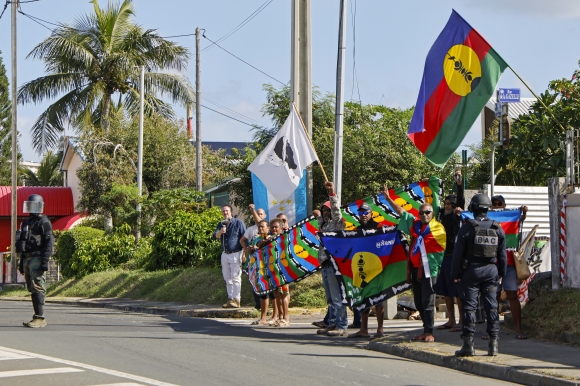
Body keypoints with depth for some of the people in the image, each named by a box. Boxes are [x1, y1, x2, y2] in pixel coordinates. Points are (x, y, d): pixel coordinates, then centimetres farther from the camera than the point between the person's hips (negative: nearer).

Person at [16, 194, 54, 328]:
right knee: (32, 289, 7)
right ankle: (37, 317, 10)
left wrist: (45, 261, -20)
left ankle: (40, 318, -17)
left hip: (37, 259, -9)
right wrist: (21, 262, 21)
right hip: (27, 259, 9)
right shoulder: (26, 223, 20)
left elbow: (49, 243, -13)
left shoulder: (43, 222, -6)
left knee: (37, 288, -14)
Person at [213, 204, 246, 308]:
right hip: (225, 254, 6)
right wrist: (220, 232, -25)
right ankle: (230, 299, 12)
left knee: (235, 278, -9)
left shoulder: (238, 223, -3)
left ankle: (236, 300, -10)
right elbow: (215, 236, -2)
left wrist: (245, 253, -11)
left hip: (235, 254, -6)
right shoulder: (221, 224, 13)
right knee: (227, 279, 8)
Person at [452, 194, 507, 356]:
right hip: (491, 270, 3)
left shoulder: (467, 228, -8)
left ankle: (468, 344, -4)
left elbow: (458, 253, -7)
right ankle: (493, 342, 5)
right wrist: (501, 274, 19)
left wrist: (456, 275, 0)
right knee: (491, 307, 7)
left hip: (471, 270, -3)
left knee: (469, 306, -1)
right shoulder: (497, 229, 4)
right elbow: (502, 255, 10)